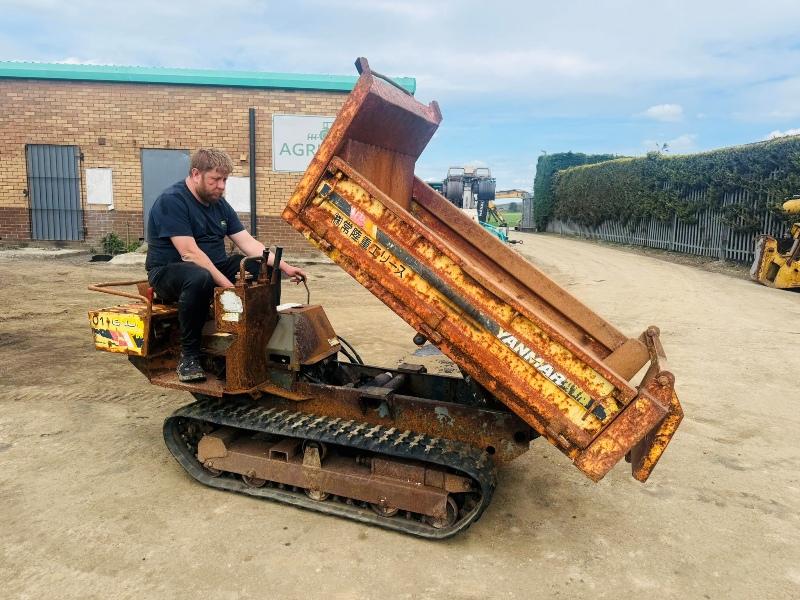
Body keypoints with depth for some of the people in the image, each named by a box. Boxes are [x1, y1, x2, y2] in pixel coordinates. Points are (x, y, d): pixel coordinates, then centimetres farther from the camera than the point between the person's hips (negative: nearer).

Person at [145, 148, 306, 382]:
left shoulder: (219, 204, 8)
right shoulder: (172, 201, -16)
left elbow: (248, 243, 3)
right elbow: (190, 253, -26)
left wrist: (285, 267, -10)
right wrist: (228, 286, -32)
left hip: (214, 267, 7)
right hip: (169, 271, -7)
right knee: (200, 277, -41)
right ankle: (189, 355, -24)